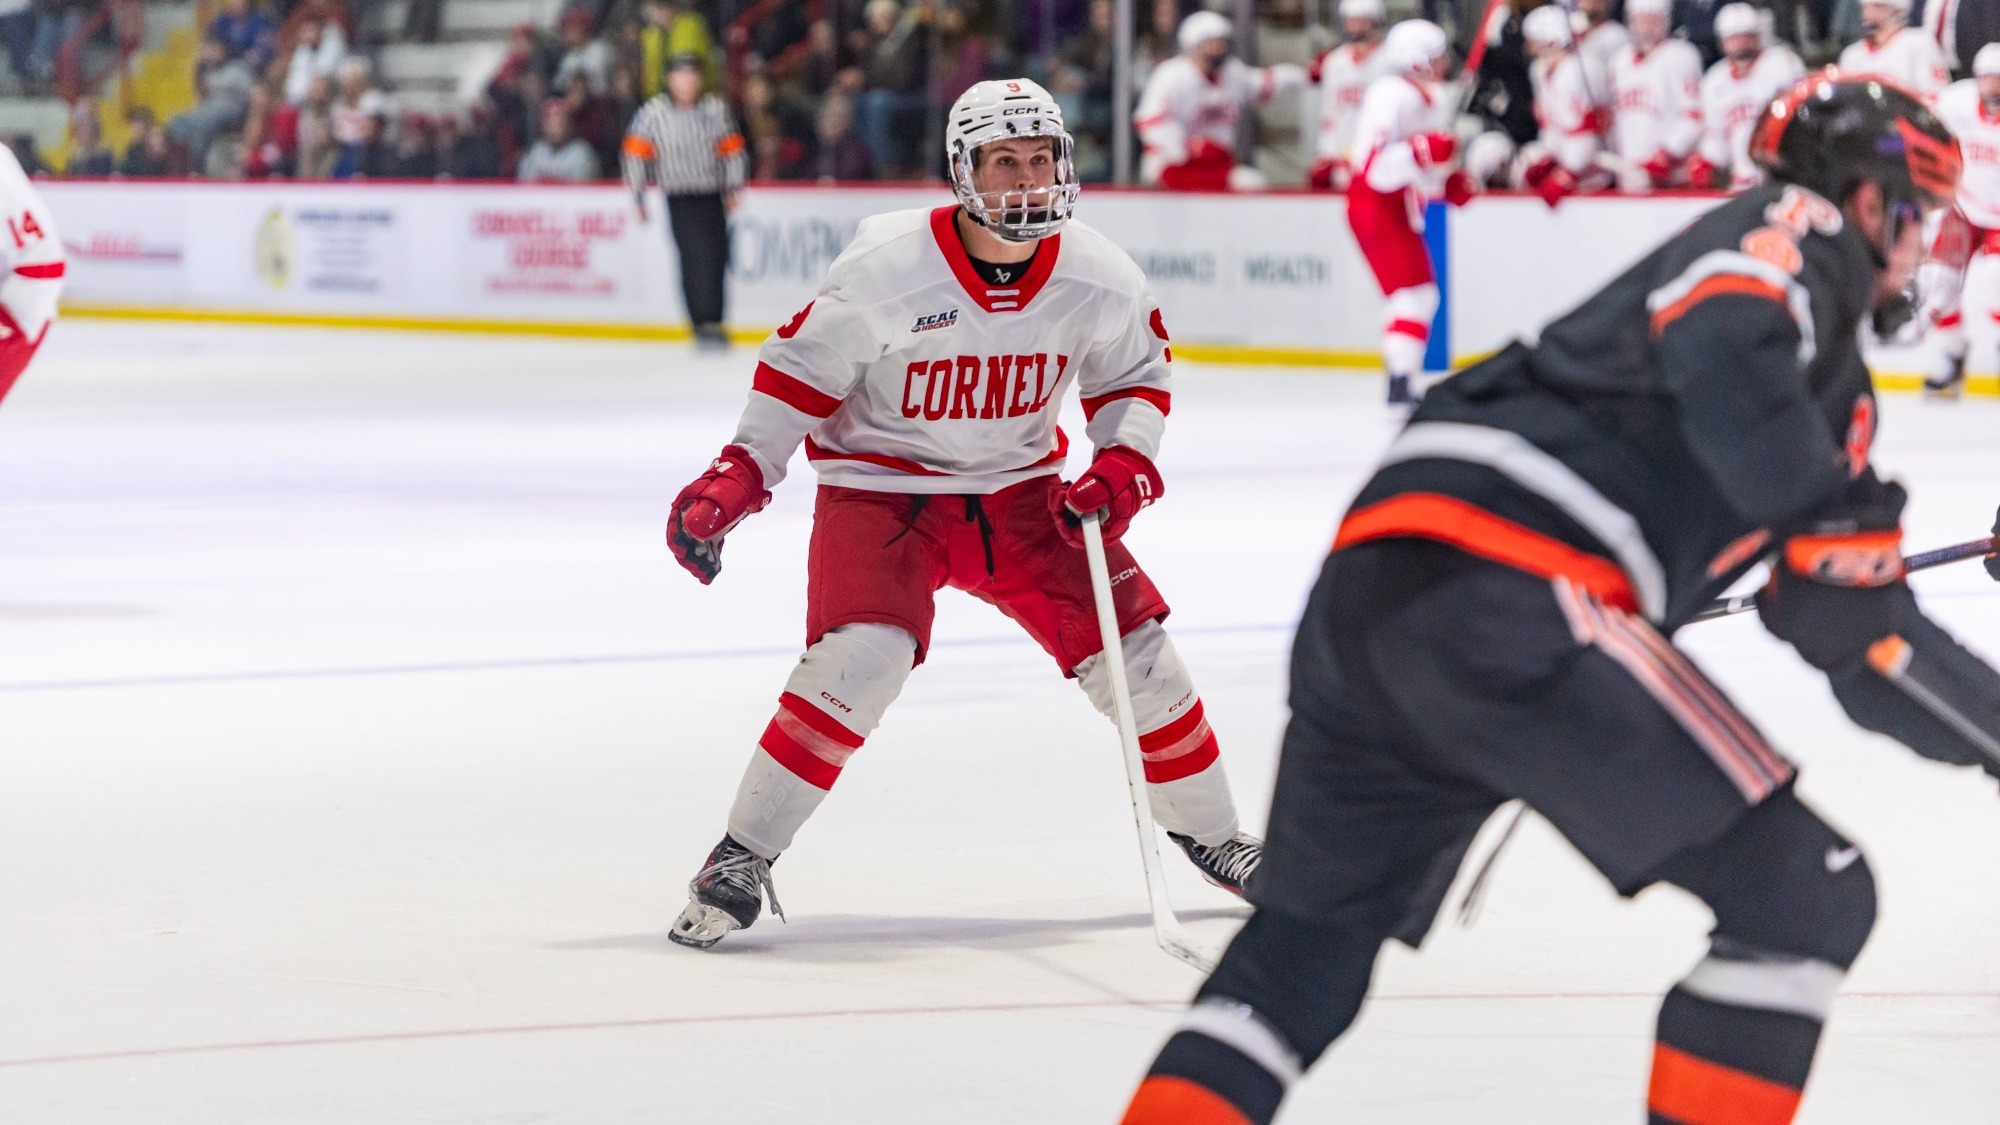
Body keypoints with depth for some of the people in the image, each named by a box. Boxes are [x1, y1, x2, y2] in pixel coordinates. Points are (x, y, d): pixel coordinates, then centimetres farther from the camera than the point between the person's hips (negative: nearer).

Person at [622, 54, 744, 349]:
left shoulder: (715, 110, 6)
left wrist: (733, 187, 10)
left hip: (712, 197, 4)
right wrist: (638, 197, -1)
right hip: (680, 200, -4)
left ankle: (713, 324, 16)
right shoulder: (653, 114, -4)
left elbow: (732, 148, 15)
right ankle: (704, 325, -14)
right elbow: (635, 154, 0)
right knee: (696, 259, -16)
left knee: (716, 259, 4)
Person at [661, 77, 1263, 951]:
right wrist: (737, 478, -16)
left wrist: (1123, 466, -11)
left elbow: (1136, 378, 7)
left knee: (1131, 647, -1)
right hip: (879, 484, -4)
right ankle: (740, 860, -13)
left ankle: (1209, 833, 23)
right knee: (861, 658, -26)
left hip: (1018, 489, 4)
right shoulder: (890, 265, -21)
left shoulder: (1099, 279, -10)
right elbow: (802, 366, -11)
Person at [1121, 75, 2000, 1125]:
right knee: (1807, 900, -1)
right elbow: (1721, 344, -16)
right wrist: (1831, 528, -18)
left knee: (1308, 948, 23)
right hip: (1506, 601, -10)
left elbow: (1877, 649, 34)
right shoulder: (1808, 231, 8)